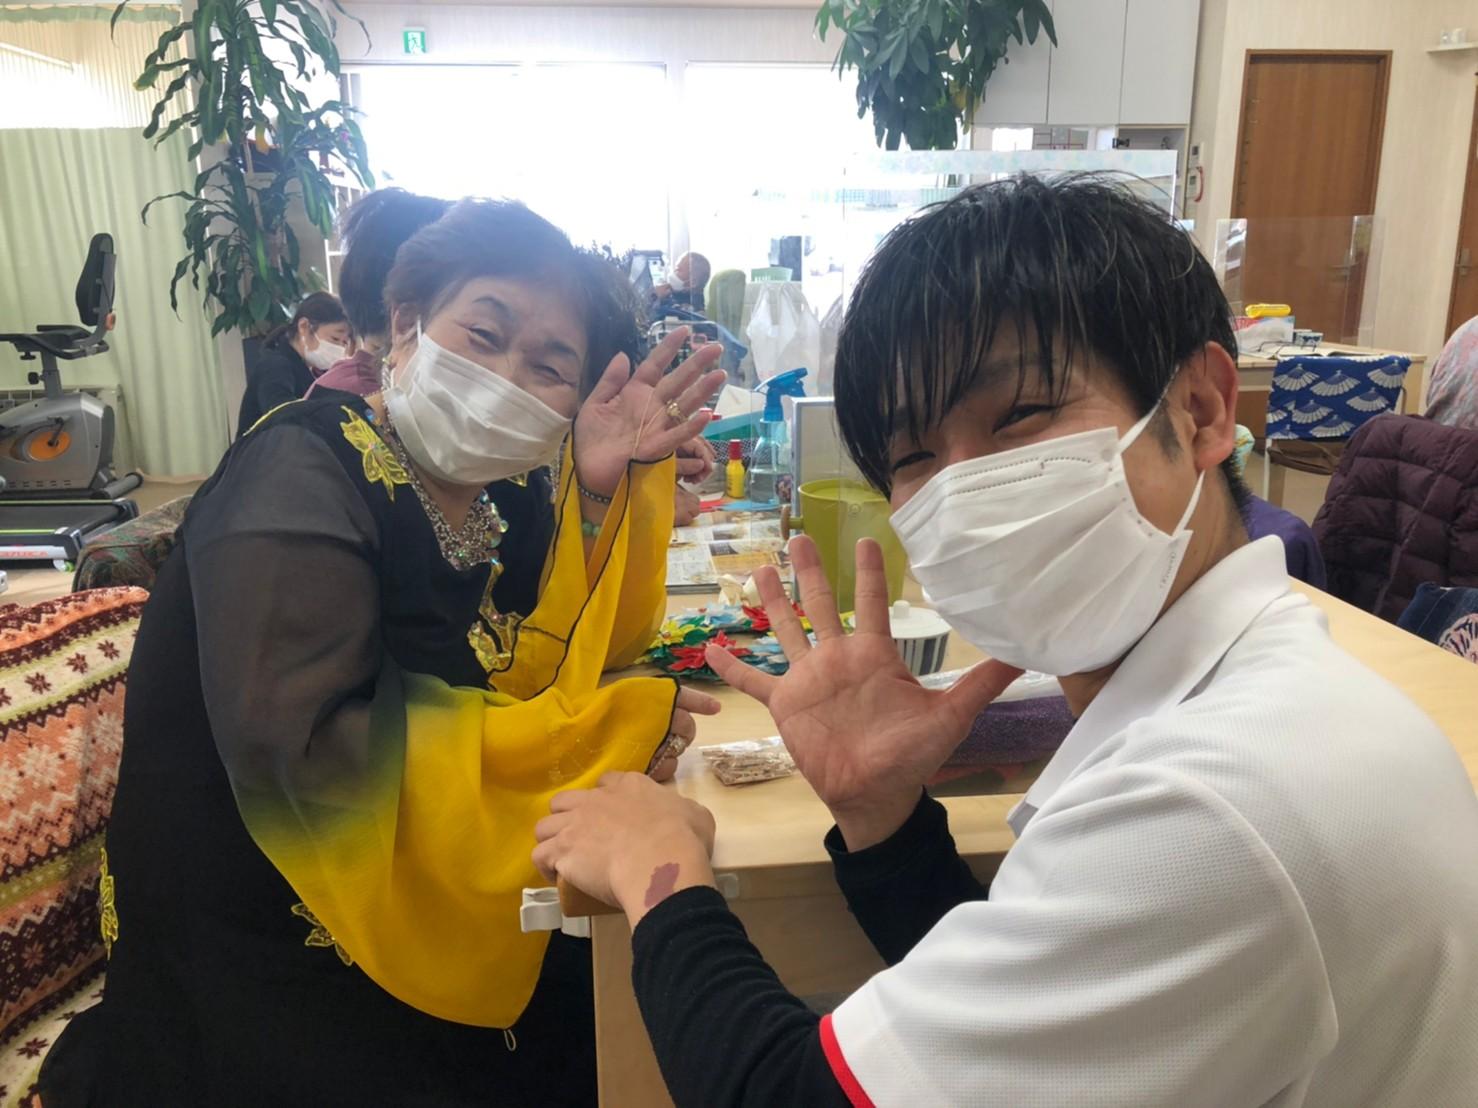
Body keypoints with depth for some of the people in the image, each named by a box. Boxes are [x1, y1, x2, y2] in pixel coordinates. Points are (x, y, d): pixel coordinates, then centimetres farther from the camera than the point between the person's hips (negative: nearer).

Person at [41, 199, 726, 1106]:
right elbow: (305, 750, -30)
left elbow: (588, 647, -4)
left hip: (432, 922, 7)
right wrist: (602, 733, -25)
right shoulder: (302, 479, -19)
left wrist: (604, 489, -18)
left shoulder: (502, 496, 3)